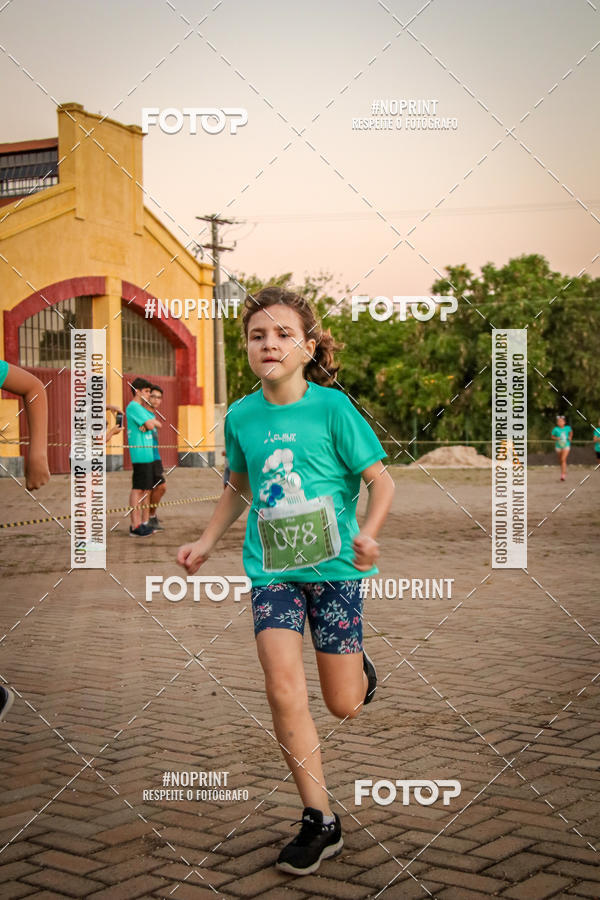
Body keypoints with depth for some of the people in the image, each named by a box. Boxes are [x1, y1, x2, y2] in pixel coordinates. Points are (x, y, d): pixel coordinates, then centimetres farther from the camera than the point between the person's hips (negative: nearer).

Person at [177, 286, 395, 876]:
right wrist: (205, 543, 13)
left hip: (333, 564, -2)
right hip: (272, 568, 3)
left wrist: (367, 533, -22)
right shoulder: (240, 416, 3)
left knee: (343, 704, 5)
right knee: (283, 692, -12)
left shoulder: (332, 407, -8)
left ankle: (361, 669, 43)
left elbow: (381, 480, -5)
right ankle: (320, 822, 3)